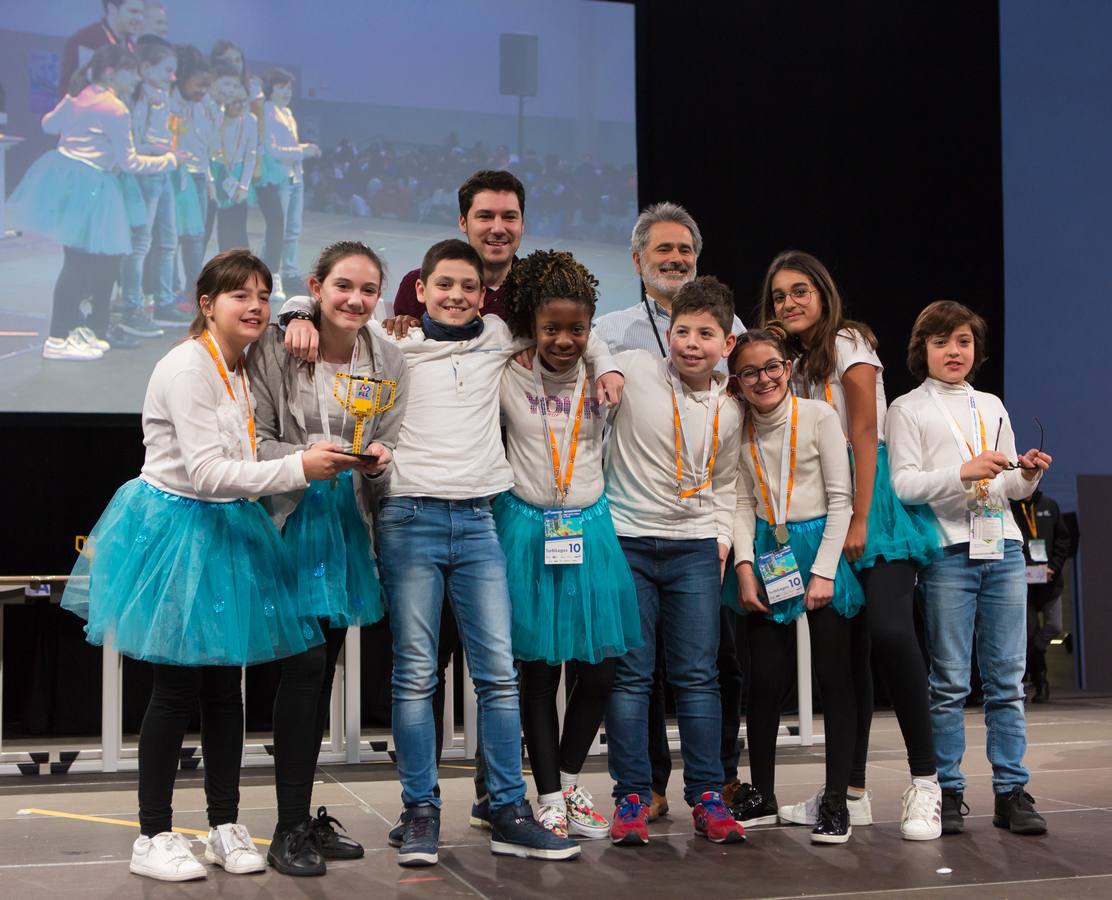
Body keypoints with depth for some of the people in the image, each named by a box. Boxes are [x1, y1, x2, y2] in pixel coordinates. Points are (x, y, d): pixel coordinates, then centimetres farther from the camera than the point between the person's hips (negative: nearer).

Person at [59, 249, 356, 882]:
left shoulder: (243, 370, 9)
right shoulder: (187, 367, -16)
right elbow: (208, 473, -22)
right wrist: (298, 468, -26)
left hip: (225, 530, 8)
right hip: (177, 528, -8)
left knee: (225, 684, 11)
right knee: (178, 687, -3)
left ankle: (227, 827, 21)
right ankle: (153, 837, 11)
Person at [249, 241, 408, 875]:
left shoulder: (389, 363, 2)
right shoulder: (277, 347, -9)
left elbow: (390, 455, 5)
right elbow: (254, 441, -8)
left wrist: (376, 462, -17)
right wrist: (306, 457, -24)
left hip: (349, 523, 5)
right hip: (290, 519, -4)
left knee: (324, 668, 11)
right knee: (305, 663, -10)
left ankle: (306, 817, 22)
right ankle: (290, 829, 0)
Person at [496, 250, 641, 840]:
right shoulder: (507, 377, -4)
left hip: (592, 531, 3)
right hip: (528, 531, -2)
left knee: (600, 669, 4)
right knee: (538, 671, 3)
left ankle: (569, 780, 26)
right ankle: (548, 798, 16)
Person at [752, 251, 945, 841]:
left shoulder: (848, 343, -3)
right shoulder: (792, 363, 18)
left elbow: (864, 435, -11)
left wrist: (860, 521, -18)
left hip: (873, 496, -7)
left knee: (888, 628, -21)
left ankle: (925, 781, -13)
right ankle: (851, 791, 11)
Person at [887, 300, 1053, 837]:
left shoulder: (992, 406, 19)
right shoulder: (907, 409, 5)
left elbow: (1009, 488, 21)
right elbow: (903, 485, -6)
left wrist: (1027, 475, -1)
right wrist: (964, 472, -18)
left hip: (1002, 546, 4)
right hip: (948, 550, -4)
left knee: (1007, 677, 3)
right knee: (949, 681, -2)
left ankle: (1011, 792, 8)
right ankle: (948, 792, 5)